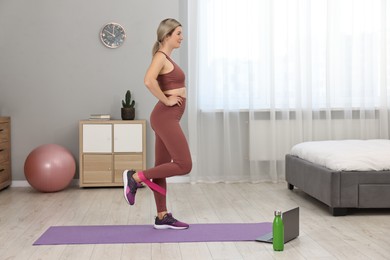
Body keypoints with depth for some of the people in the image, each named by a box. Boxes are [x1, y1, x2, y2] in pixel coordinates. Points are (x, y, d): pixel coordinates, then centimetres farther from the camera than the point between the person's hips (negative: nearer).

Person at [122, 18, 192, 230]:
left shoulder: (167, 58, 17)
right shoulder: (161, 56, -12)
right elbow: (149, 81, -30)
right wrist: (166, 100, -19)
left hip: (168, 118, 10)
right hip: (165, 118, -10)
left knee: (162, 167, 9)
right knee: (183, 165, -10)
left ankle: (162, 217, 13)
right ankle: (135, 177, -3)